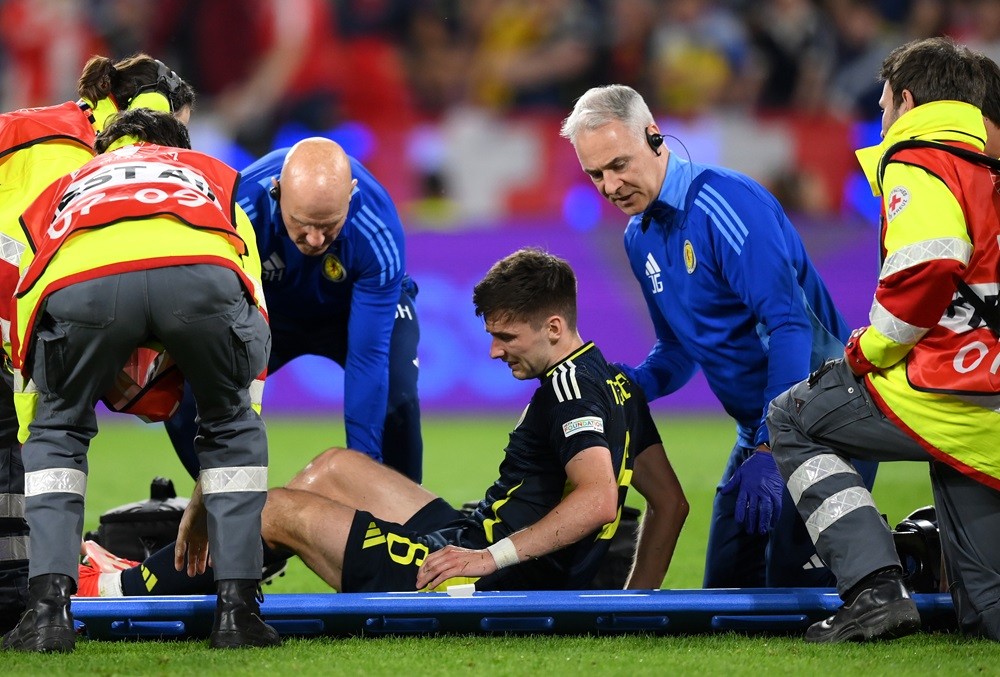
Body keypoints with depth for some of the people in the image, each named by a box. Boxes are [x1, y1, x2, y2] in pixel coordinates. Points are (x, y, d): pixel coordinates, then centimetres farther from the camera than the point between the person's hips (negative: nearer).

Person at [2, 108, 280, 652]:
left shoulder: (62, 190, 45)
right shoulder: (213, 175, 45)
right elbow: (252, 299, 41)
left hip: (80, 279, 0)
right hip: (201, 267, 0)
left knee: (57, 429, 28)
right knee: (231, 426, 28)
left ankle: (49, 607, 14)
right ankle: (236, 608, 21)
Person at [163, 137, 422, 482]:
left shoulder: (379, 235, -36)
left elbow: (368, 355, -33)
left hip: (356, 308, -1)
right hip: (268, 308, 1)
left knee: (395, 398, -29)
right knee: (188, 398, -20)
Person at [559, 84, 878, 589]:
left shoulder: (727, 202, -20)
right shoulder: (640, 239, 9)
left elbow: (789, 325, -27)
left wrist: (769, 451, -32)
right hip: (760, 425, 9)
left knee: (793, 585, -15)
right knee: (726, 588, 8)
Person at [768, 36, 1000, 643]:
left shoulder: (918, 163, -2)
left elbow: (929, 263, -22)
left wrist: (868, 352, -9)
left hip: (947, 397, -8)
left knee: (793, 421, 14)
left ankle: (876, 589, -2)